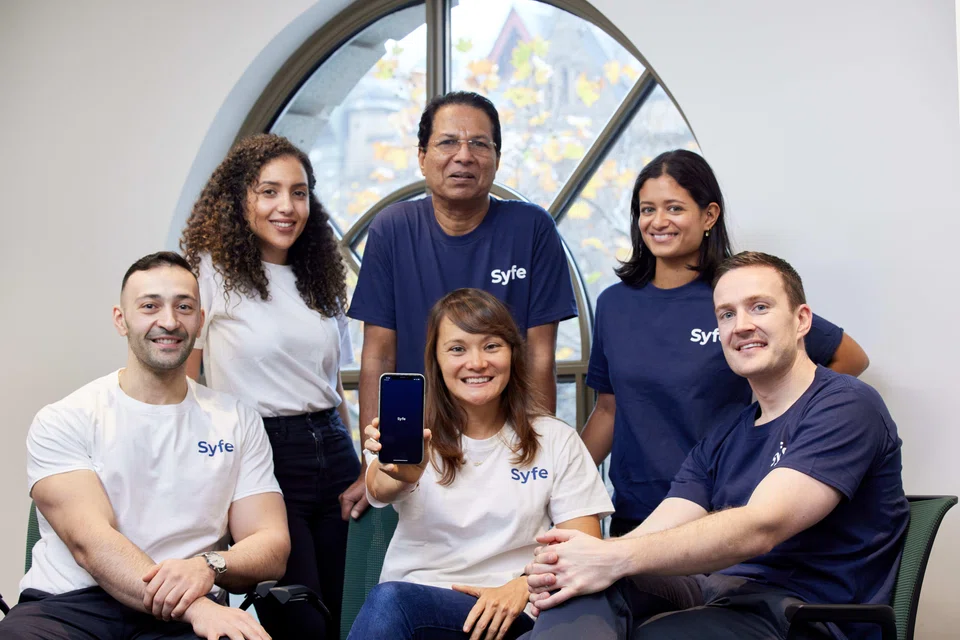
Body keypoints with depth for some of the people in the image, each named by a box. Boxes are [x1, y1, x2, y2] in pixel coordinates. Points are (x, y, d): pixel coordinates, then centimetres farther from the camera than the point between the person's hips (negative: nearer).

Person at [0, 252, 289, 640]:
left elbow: (272, 547, 5)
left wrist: (208, 566, -18)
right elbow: (90, 541, -11)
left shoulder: (239, 422, 12)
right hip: (68, 606, 0)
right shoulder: (63, 422, 4)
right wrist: (196, 608, -26)